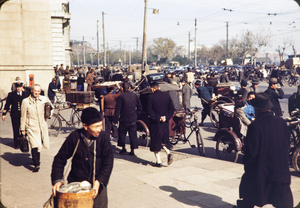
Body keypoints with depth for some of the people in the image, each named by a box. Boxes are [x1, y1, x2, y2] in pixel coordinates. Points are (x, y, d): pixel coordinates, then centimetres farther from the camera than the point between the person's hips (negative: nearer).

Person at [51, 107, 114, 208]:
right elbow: (60, 159, 2)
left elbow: (108, 162, -7)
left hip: (98, 185, 0)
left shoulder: (104, 138, -6)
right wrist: (57, 180, -7)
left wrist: (99, 181, -19)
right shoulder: (74, 137, -6)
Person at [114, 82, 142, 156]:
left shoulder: (121, 96, -9)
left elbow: (118, 109, -9)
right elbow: (140, 107, 8)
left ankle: (123, 148, 12)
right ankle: (132, 150, 6)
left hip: (124, 119, -3)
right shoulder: (135, 96, 3)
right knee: (133, 134, 6)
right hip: (133, 119, 3)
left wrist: (115, 120, -5)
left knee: (122, 133, 13)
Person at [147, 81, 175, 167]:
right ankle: (168, 153, -2)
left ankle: (158, 162, 7)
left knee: (155, 141, 5)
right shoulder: (167, 95, 3)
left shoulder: (151, 97, -11)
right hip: (165, 122, 4)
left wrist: (158, 118, -10)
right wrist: (166, 117, -2)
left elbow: (149, 110, -14)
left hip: (155, 123, -4)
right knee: (164, 139, 21)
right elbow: (172, 108, 3)